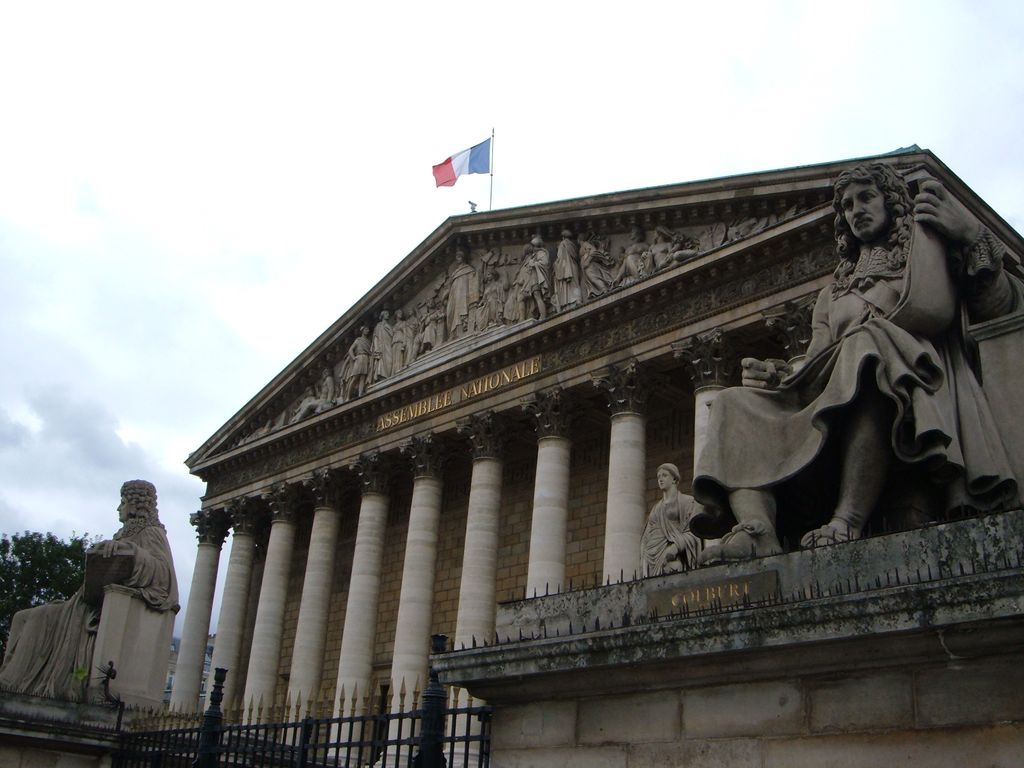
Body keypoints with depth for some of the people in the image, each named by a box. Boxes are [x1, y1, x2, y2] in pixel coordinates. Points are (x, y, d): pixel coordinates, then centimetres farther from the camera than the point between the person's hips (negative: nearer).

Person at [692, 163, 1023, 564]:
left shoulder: (927, 249, 23)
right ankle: (756, 529, -42)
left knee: (868, 341, -35)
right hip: (832, 406, 5)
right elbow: (816, 367, 20)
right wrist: (777, 377, 0)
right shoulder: (834, 292, 33)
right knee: (735, 404, -13)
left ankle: (848, 521, -46)